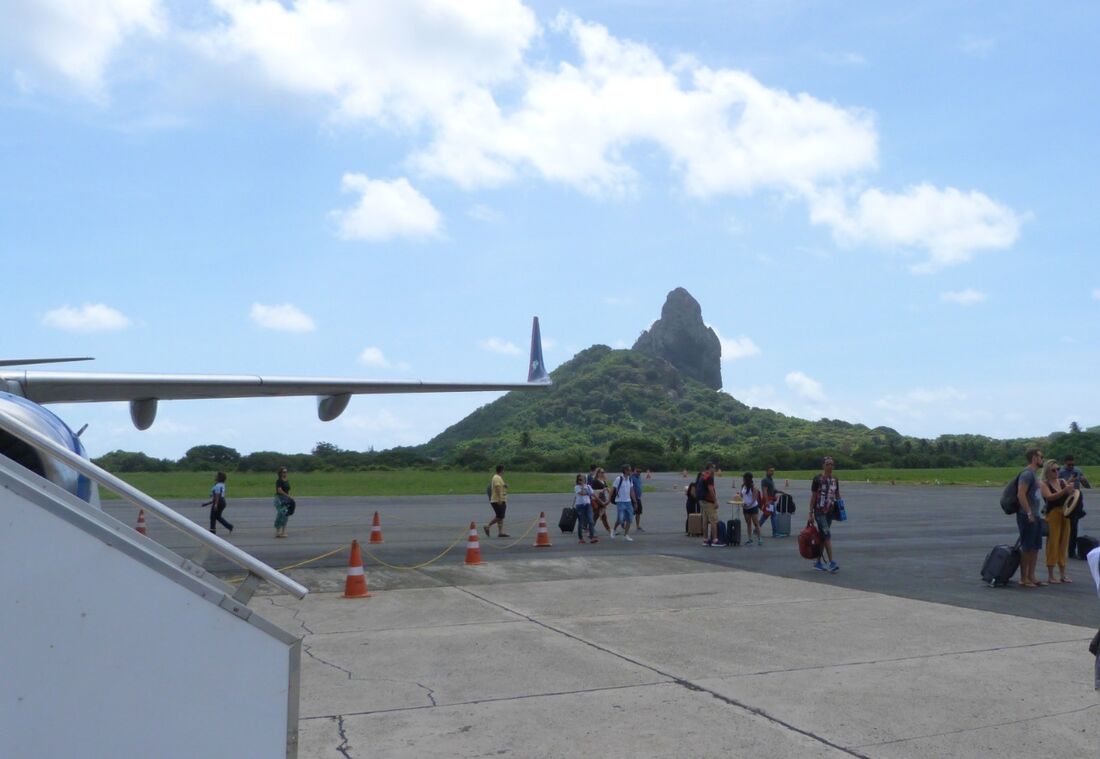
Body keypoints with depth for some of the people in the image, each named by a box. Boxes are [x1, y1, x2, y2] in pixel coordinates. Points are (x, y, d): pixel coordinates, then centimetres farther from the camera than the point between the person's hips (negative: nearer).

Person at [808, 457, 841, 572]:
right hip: (819, 512, -6)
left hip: (830, 512, 6)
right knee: (827, 535, -14)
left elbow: (837, 496, 17)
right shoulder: (817, 479, -6)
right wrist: (810, 514, -8)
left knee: (822, 537, 10)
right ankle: (832, 562, -15)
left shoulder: (835, 480, 10)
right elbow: (813, 497, -6)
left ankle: (818, 562, 18)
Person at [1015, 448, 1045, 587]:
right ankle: (1023, 579, 2)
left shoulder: (1033, 474, 17)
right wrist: (1029, 513, -22)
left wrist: (1035, 514, 18)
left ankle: (1031, 577, 18)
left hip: (1034, 516, 10)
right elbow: (1021, 494, -23)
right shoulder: (1027, 473, -14)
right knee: (1026, 548, -4)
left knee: (1035, 547, 12)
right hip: (1027, 517, -10)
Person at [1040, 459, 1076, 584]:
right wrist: (1065, 490, -26)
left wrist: (1071, 489, -15)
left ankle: (1062, 574, 16)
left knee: (1063, 544, 8)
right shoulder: (1043, 483, -2)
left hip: (1065, 514, 5)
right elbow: (1050, 497, -17)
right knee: (1052, 544, -5)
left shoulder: (1062, 481, 12)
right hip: (1052, 514, -5)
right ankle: (1050, 576, 0)